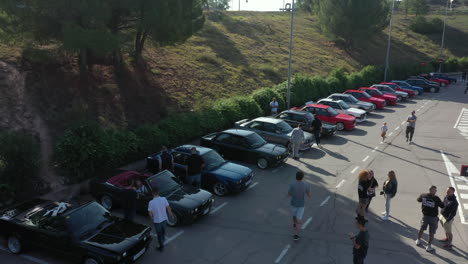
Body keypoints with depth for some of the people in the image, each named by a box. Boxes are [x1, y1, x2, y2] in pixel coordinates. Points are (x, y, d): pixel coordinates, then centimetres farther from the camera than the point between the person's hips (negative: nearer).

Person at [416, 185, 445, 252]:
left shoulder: (423, 196, -8)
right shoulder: (436, 198, -21)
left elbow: (418, 200, 12)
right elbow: (442, 206, -11)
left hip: (425, 216, 4)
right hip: (433, 217, -4)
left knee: (422, 229, 25)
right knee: (431, 233, 9)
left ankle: (418, 241, 41)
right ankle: (428, 247, 17)